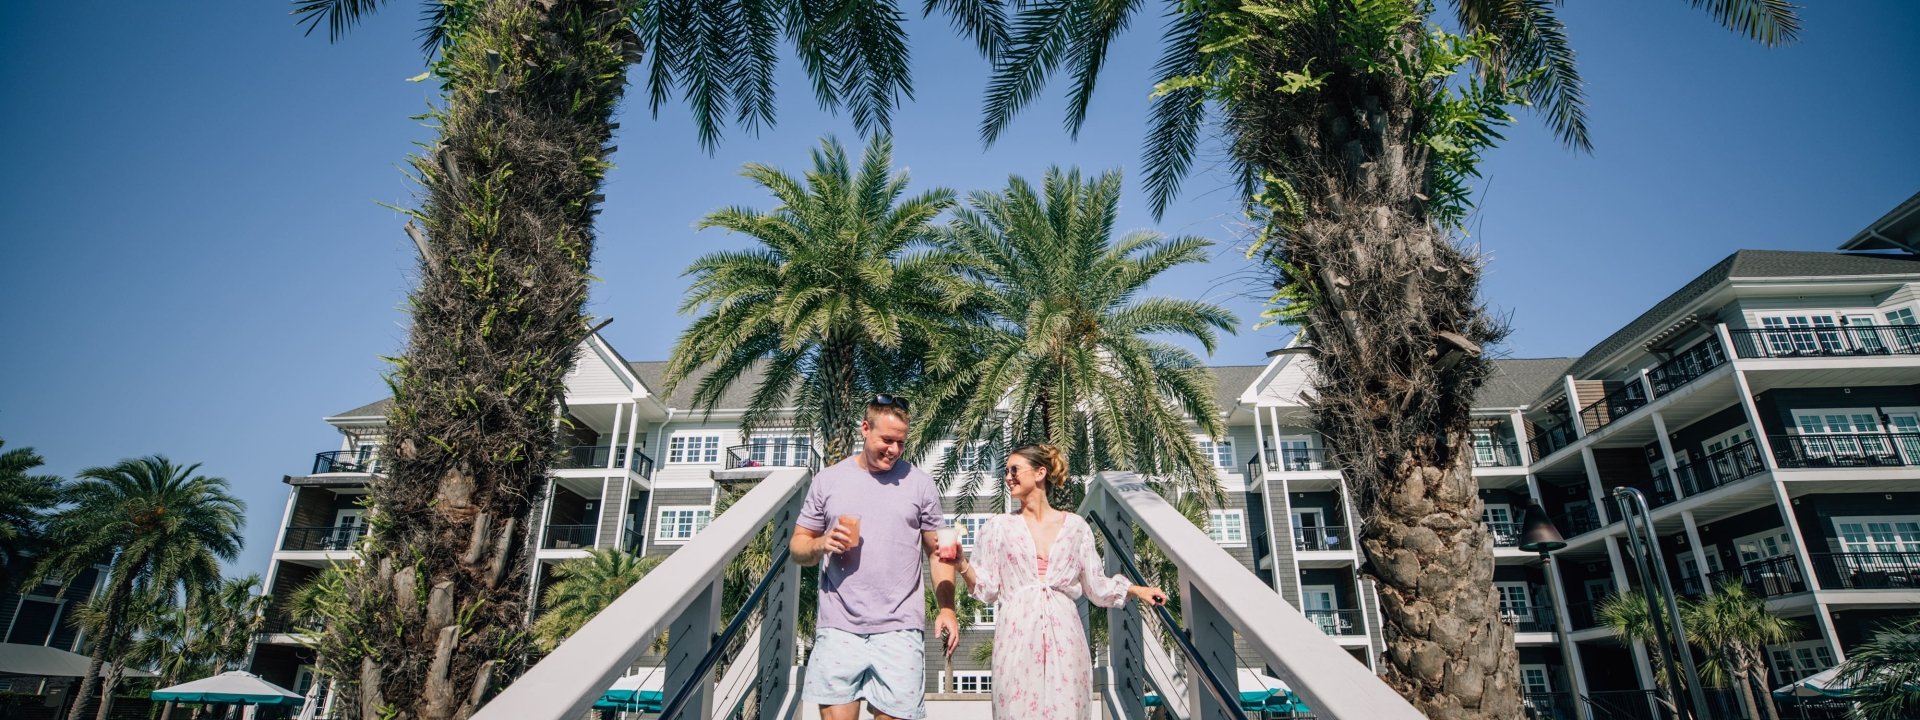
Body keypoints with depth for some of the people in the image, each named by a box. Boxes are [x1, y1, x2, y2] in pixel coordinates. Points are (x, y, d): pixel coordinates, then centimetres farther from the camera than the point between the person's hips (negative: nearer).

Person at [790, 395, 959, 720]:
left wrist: (947, 609, -2)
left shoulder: (920, 483, 5)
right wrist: (822, 544, -11)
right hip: (839, 629, 1)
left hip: (899, 631, 0)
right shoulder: (828, 480, 6)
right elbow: (798, 547, 11)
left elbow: (938, 552, 9)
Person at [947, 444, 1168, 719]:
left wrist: (1138, 590, 2)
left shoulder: (1075, 526, 7)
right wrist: (961, 563, -12)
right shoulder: (999, 526, 6)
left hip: (1063, 636, 1)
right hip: (1017, 637, 0)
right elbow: (987, 588, 3)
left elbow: (1094, 585, 11)